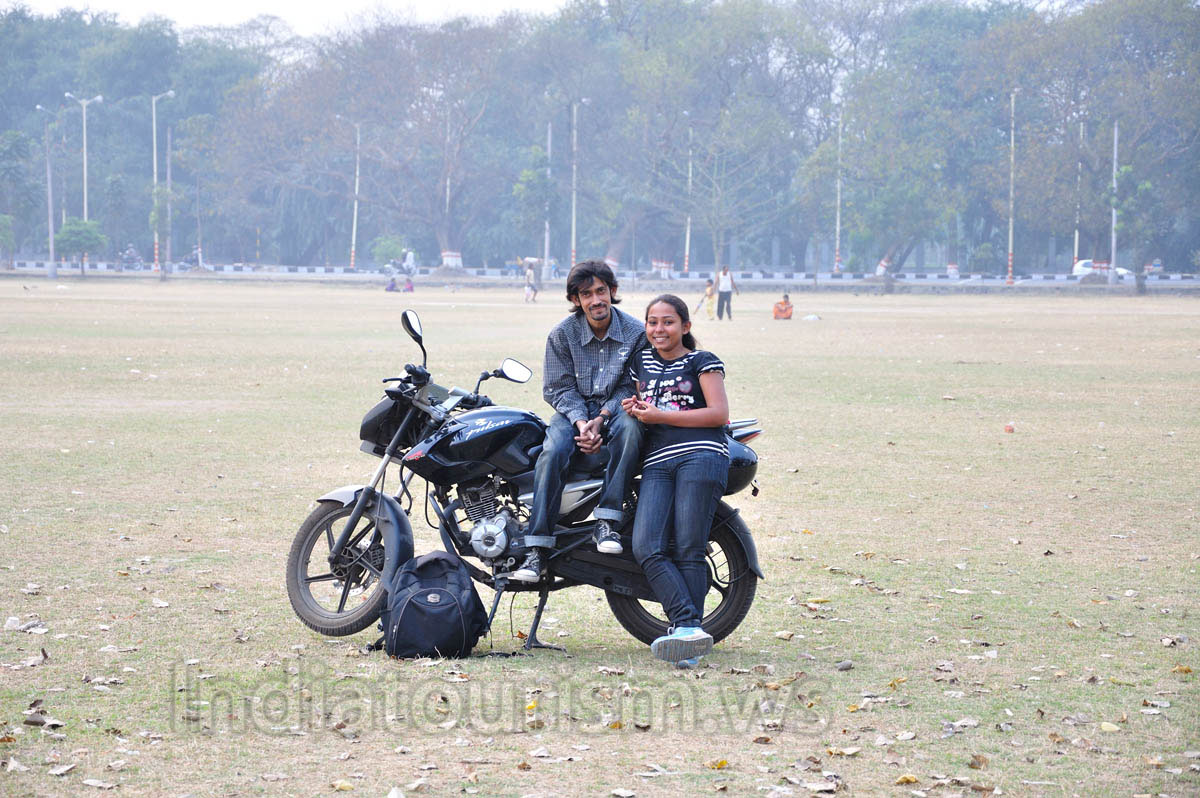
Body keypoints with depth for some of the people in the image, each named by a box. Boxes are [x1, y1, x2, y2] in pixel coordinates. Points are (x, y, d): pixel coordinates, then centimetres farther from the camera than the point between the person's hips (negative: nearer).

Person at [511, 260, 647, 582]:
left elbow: (631, 387, -4)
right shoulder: (562, 333, -3)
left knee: (629, 428, -38)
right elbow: (559, 387, -1)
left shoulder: (635, 332, -5)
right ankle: (536, 549, -33)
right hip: (574, 408, 0)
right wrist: (581, 423, -18)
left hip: (616, 407, 0)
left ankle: (607, 521, -35)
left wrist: (601, 420, -18)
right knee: (553, 451, -31)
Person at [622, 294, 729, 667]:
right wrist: (632, 409, 9)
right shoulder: (641, 362, 24)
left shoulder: (702, 362, 8)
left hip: (700, 457, -5)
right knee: (646, 549, -16)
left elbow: (719, 413, -2)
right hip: (656, 464, 5)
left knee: (688, 550, -11)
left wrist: (660, 415, -6)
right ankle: (690, 628, -22)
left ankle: (687, 633, -10)